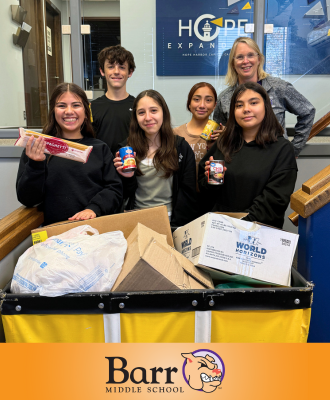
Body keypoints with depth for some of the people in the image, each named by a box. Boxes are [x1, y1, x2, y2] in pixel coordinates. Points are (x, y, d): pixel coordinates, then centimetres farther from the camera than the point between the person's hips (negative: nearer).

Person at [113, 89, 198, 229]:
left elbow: (188, 193, 3)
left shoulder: (181, 147, 3)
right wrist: (128, 178, -10)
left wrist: (176, 224, -7)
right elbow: (126, 195, 10)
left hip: (171, 221, 0)